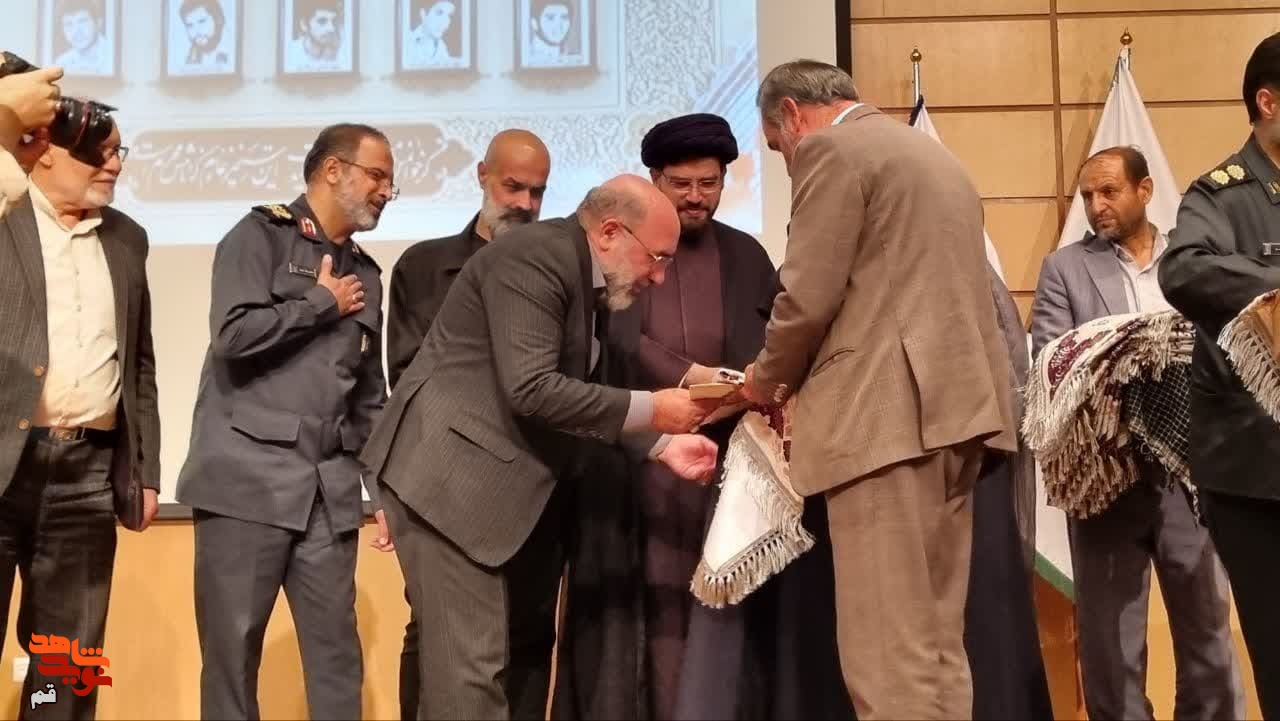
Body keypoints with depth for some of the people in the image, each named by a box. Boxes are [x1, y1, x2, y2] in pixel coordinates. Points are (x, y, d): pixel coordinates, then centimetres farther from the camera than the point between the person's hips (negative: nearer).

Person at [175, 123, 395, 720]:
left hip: (329, 491, 5)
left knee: (337, 650, 4)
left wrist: (385, 491, 14)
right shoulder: (261, 234, 1)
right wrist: (323, 302, -4)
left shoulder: (365, 273, 18)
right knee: (232, 647, 0)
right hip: (247, 480, -5)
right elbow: (235, 333, -17)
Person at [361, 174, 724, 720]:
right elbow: (531, 389, -27)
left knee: (527, 647, 16)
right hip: (453, 474, -10)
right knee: (472, 663, -10)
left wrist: (662, 443, 2)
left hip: (518, 485, 11)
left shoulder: (589, 281, 12)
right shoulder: (536, 257, -18)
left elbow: (583, 393, 15)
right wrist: (650, 408, -20)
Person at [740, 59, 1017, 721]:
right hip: (956, 404, 10)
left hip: (887, 412, -9)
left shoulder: (831, 149, -3)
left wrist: (767, 378, 7)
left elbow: (808, 296, -11)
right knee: (937, 644, 11)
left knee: (888, 655, -7)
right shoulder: (932, 153, 26)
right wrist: (800, 377, 24)